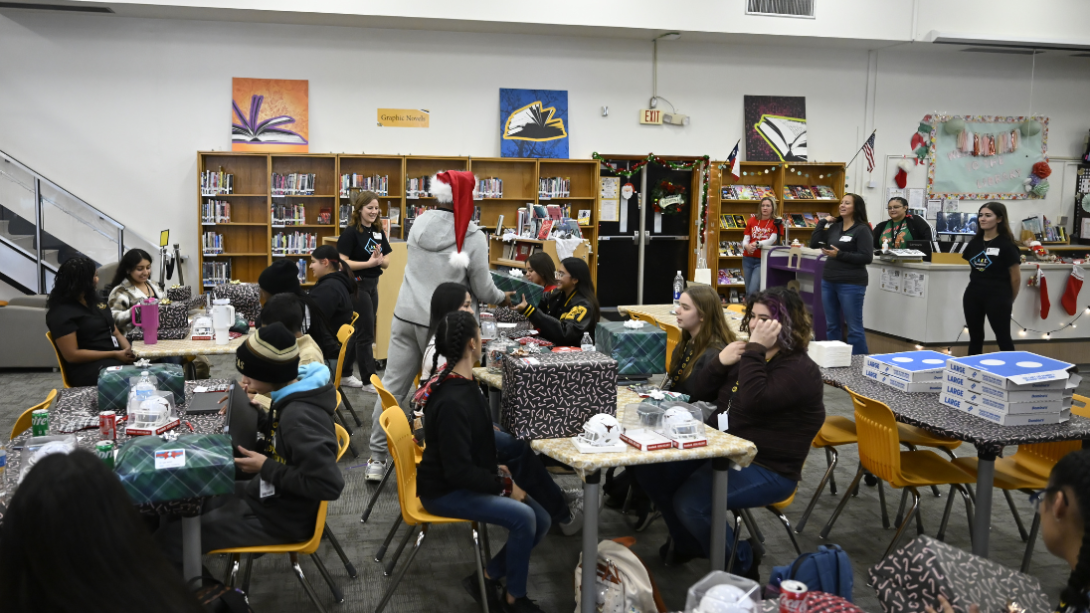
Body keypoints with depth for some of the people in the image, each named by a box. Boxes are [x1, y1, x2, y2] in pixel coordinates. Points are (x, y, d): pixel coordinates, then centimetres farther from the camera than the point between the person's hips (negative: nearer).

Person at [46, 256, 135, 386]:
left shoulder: (94, 299, 18)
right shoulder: (61, 313, -6)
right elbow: (72, 355, -11)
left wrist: (128, 350, -4)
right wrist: (115, 355, -15)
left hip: (117, 358, 7)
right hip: (90, 367, -7)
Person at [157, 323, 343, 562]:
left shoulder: (299, 416, -31)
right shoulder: (292, 398, -3)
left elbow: (329, 484, -34)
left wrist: (266, 468, -24)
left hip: (282, 517, -10)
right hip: (270, 496, 10)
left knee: (169, 537, -7)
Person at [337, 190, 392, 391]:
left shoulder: (378, 232, 9)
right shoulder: (351, 232, -12)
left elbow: (386, 263, 9)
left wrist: (379, 260, -13)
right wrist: (369, 263, -24)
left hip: (373, 285, 8)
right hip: (356, 286, -8)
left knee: (356, 332, 14)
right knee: (366, 334, -3)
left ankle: (343, 374, 25)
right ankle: (368, 380, 5)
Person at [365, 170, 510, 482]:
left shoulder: (419, 223, 5)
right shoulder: (473, 237, -10)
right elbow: (483, 290, -5)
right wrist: (503, 298, 16)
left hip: (406, 316, 5)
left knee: (392, 386, 9)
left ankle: (377, 459, 16)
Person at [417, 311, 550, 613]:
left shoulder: (461, 382, 1)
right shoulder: (452, 402, -29)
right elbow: (458, 471, -27)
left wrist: (495, 468, 5)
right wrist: (503, 485, -18)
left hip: (467, 480, 9)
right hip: (445, 491, -9)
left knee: (541, 521, 0)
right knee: (522, 517, -23)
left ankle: (487, 577, 13)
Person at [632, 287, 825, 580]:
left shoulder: (800, 370, -16)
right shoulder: (752, 355, 12)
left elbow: (753, 402, -33)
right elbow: (698, 392, 16)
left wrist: (755, 350, -28)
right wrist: (720, 363, -3)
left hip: (768, 470, -9)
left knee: (690, 503, -28)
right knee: (649, 468, -2)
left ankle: (740, 565, 0)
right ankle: (686, 543, 20)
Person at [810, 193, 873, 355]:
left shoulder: (862, 230, -8)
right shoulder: (834, 227, 9)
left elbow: (867, 258, -15)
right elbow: (813, 243, 9)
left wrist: (839, 255, -19)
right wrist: (823, 222, 4)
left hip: (851, 284, -7)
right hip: (828, 281, 7)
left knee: (854, 327, -2)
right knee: (831, 325, 14)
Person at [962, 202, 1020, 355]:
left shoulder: (1006, 245, -10)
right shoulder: (974, 242, 6)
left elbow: (1016, 278, -5)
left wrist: (1008, 300, 4)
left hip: (997, 297, -6)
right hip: (973, 295, 6)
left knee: (1003, 338, 2)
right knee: (975, 337, 14)